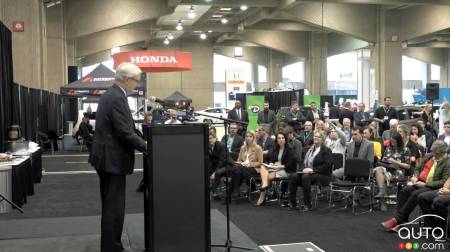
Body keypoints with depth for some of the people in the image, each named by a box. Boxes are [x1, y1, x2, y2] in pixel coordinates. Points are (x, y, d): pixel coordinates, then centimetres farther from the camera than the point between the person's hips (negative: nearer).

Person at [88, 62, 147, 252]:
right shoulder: (117, 98, -18)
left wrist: (141, 143, 15)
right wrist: (145, 146, -10)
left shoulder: (109, 94, 13)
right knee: (114, 208, -3)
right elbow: (125, 132, -22)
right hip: (113, 159, -11)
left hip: (106, 157, 11)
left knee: (110, 206, 17)